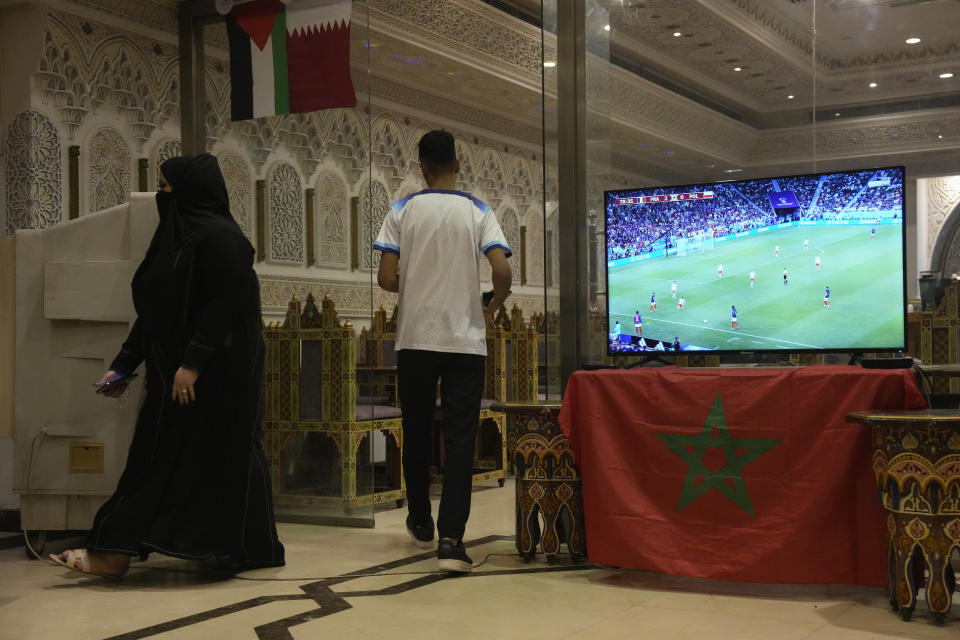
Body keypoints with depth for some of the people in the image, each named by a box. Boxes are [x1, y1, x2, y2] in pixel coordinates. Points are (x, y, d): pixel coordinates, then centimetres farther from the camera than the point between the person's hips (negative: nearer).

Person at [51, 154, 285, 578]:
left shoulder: (219, 237, -12)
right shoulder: (175, 236, 16)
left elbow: (227, 303, -21)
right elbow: (154, 310, 18)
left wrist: (192, 362, -24)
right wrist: (123, 364, 14)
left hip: (217, 369, -9)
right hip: (177, 368, 9)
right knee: (161, 458, 7)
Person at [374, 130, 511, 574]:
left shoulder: (402, 211, 0)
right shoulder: (478, 212, 1)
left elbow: (386, 279, -6)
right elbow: (502, 272, -11)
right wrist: (493, 306, 9)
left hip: (415, 338, 1)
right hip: (465, 340, -1)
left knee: (417, 433, 16)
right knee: (460, 439, -2)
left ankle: (421, 523, 30)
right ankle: (450, 540, -13)